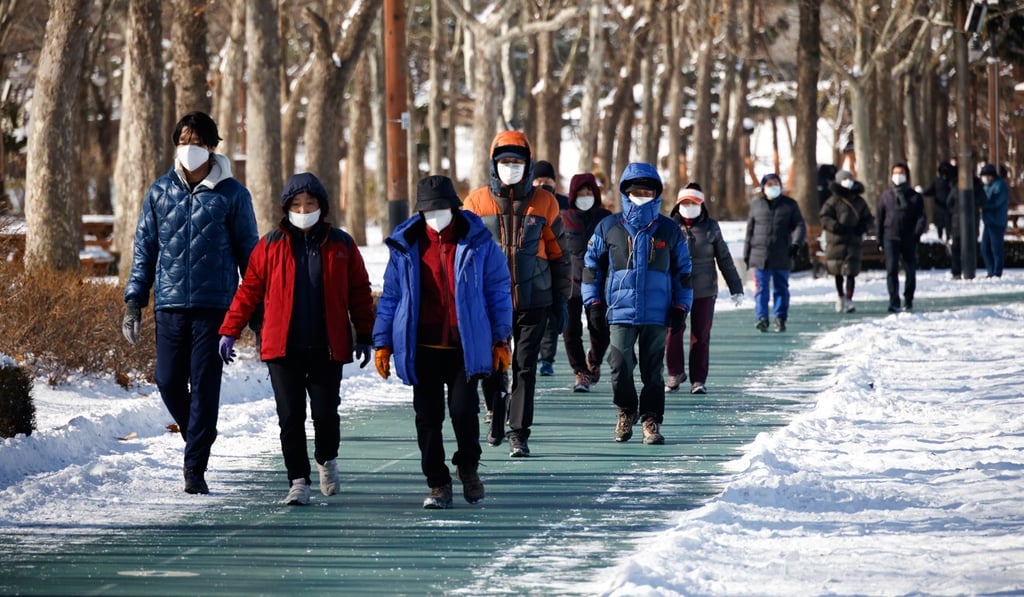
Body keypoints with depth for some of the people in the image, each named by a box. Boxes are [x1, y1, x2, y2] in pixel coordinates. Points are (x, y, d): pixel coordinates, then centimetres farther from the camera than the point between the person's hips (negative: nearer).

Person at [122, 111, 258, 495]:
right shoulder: (160, 192, 9)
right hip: (170, 304, 3)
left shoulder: (231, 194, 2)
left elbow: (248, 251, 7)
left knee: (204, 385, -5)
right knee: (169, 381, 2)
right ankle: (197, 435, 30)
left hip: (214, 305, -3)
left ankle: (196, 467, 0)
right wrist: (133, 301, 4)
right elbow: (144, 249, 12)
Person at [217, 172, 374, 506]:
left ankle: (326, 460, 30)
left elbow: (359, 292, 10)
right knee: (290, 417, -2)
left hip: (327, 348, 0)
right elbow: (249, 290, 6)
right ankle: (298, 481, 4)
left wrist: (364, 336, 7)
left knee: (325, 413, 1)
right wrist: (229, 331, 1)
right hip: (283, 348, 0)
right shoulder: (270, 246, 4)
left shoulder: (341, 245, 5)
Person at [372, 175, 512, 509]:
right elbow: (390, 296, 10)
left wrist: (501, 340, 3)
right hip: (422, 349, 2)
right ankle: (438, 485, 14)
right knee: (428, 418, 3)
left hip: (465, 347, -2)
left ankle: (468, 467, 19)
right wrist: (383, 343, 5)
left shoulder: (477, 243, 1)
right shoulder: (405, 247, 5)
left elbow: (498, 291, 6)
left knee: (464, 410, -8)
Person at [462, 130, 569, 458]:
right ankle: (496, 413, 30)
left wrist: (561, 299, 7)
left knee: (525, 369, -1)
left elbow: (558, 254, 9)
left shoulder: (544, 203, 3)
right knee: (491, 366, 6)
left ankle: (518, 434, 2)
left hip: (533, 301, 0)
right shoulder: (477, 201, 2)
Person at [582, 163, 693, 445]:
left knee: (653, 371, 3)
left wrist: (680, 308, 7)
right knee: (620, 366, -8)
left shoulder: (670, 231, 7)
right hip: (620, 313, -1)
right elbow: (592, 265, 12)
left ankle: (651, 420, 12)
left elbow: (683, 271, 13)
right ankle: (626, 411, 14)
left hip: (657, 315, 1)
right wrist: (594, 303, 6)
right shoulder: (608, 228, 5)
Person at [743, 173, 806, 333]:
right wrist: (747, 254, 11)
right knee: (761, 288, -6)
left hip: (782, 257, 0)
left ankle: (780, 319, 12)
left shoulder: (789, 204, 6)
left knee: (781, 287, 6)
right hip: (760, 254, 0)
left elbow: (800, 225, 1)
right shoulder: (756, 204, 8)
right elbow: (750, 230, 12)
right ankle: (761, 318, -8)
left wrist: (796, 243, -17)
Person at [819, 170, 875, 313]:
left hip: (854, 241, 1)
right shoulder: (834, 201, 0)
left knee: (851, 272, -7)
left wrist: (863, 227, -2)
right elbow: (824, 217, -5)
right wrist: (836, 226, -19)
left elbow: (869, 218, 18)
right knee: (838, 272, 10)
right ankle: (840, 296, 30)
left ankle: (849, 300, -7)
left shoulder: (859, 202, 11)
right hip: (836, 241, -1)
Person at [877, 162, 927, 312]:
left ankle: (908, 300, 27)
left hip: (909, 239, 1)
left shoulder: (914, 196, 4)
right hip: (891, 238, -1)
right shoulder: (886, 195, 7)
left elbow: (921, 217, 1)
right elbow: (880, 218, 10)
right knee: (892, 270, -14)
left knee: (910, 271, 10)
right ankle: (894, 302, -17)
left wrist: (916, 233, -16)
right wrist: (880, 239, 6)